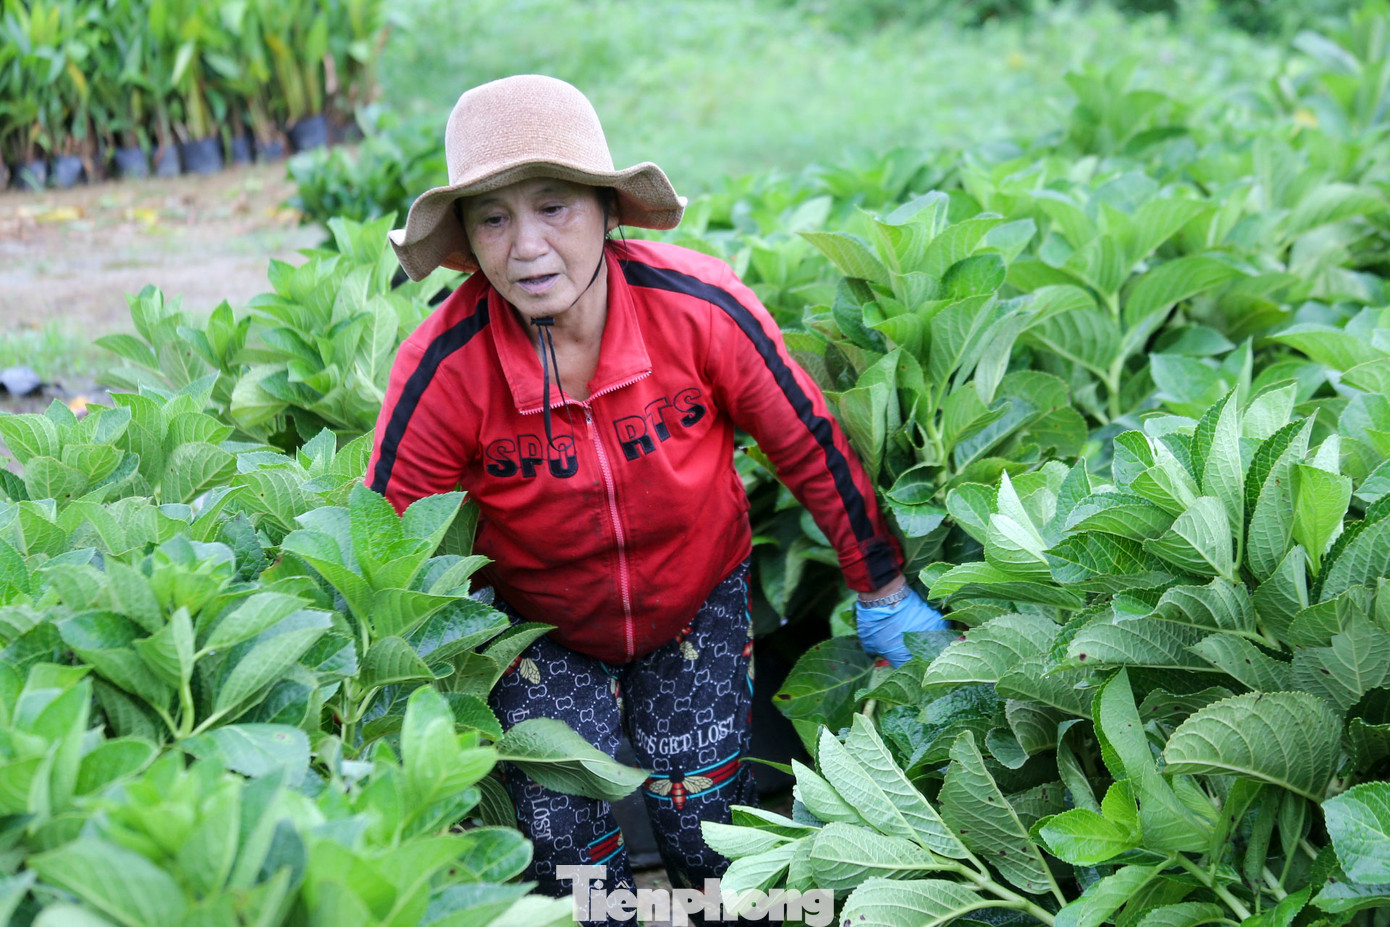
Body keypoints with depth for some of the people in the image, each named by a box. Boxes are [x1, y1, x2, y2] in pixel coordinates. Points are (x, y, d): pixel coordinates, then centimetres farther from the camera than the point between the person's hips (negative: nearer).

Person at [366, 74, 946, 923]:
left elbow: (809, 446, -11)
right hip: (540, 628, 0)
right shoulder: (443, 372, -27)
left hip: (700, 600, 1)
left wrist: (885, 595, -1)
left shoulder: (700, 305, -26)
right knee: (568, 847, -7)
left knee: (709, 832, 2)